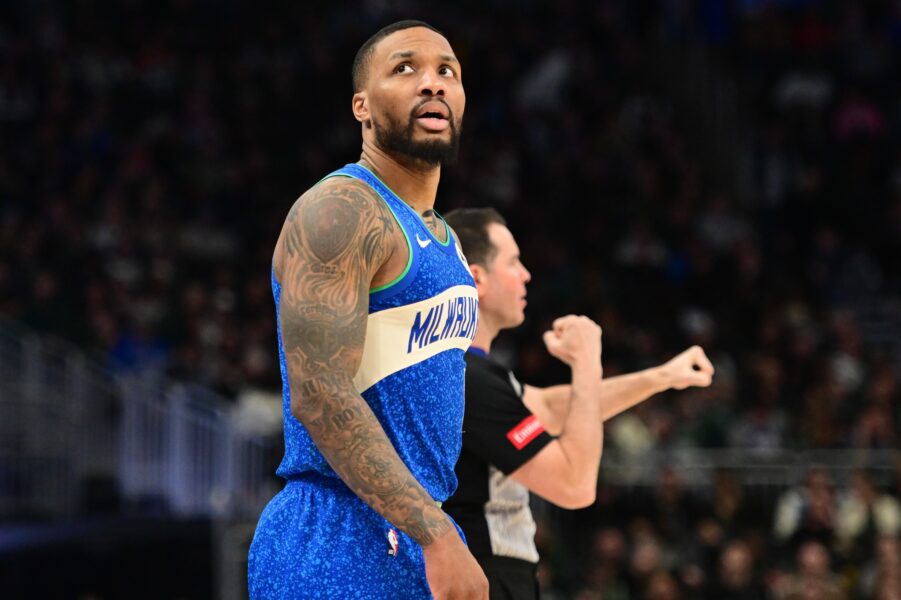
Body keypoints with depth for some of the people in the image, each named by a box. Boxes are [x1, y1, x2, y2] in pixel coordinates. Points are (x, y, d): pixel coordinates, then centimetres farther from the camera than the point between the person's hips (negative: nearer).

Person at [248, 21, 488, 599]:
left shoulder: (442, 238, 17)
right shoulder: (341, 211, -13)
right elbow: (320, 397, -22)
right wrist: (437, 537, -25)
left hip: (420, 531, 9)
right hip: (337, 549, -9)